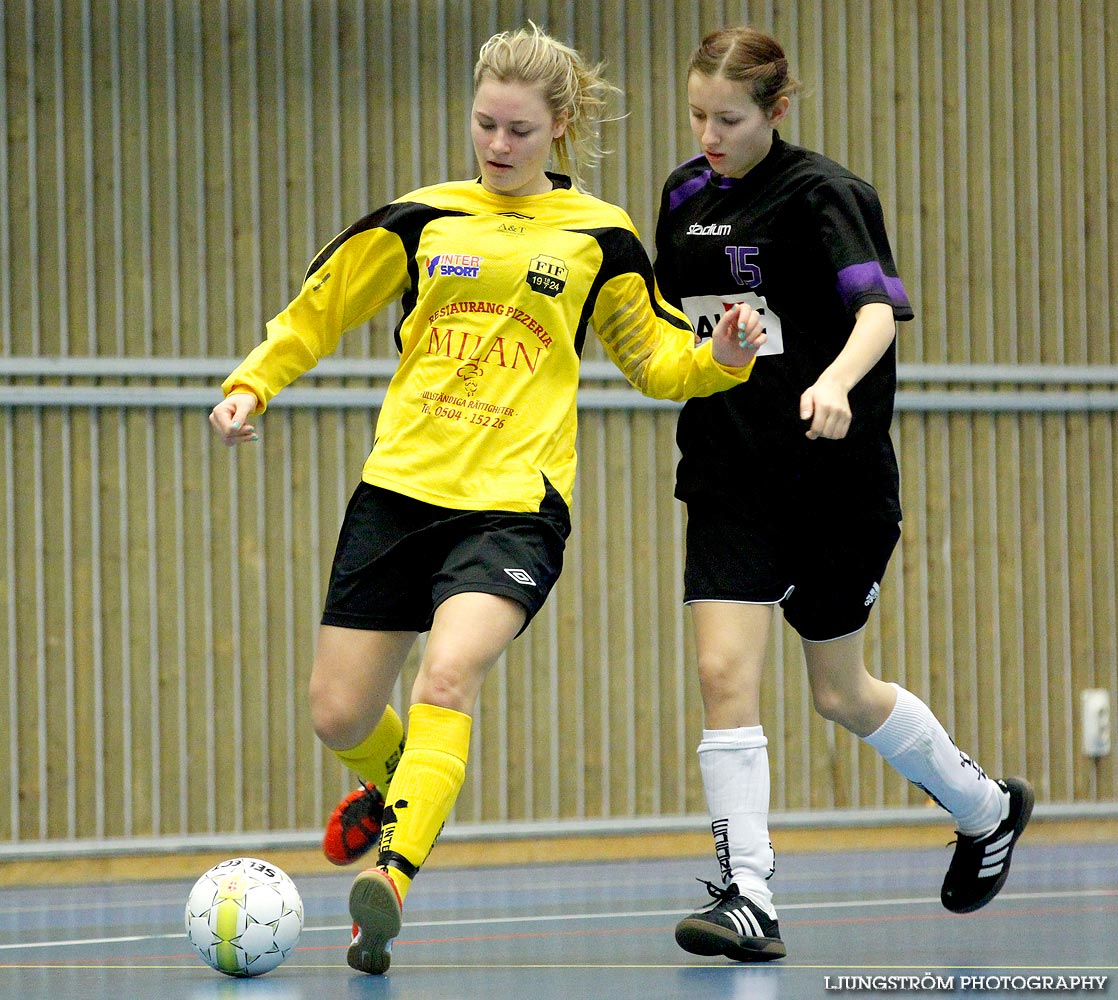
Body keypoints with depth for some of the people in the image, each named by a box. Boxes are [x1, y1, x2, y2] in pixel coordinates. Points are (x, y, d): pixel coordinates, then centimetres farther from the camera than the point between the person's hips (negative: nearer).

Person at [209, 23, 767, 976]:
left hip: (515, 503, -3)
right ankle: (391, 781, 40)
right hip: (399, 491, 3)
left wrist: (720, 358, -4)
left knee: (449, 675, -28)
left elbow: (656, 358, 16)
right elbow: (320, 310, 18)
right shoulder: (421, 219, 8)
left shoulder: (599, 237, 6)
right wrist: (251, 387, 6)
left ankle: (392, 877, -35)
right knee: (340, 715, 5)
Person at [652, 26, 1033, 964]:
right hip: (731, 481, 5)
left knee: (841, 693, 9)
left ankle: (987, 808, 35)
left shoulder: (821, 194, -12)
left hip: (834, 482, -5)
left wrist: (836, 380, -44)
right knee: (725, 672, -13)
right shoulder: (687, 194, 7)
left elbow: (879, 309, -26)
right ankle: (747, 896, -11)